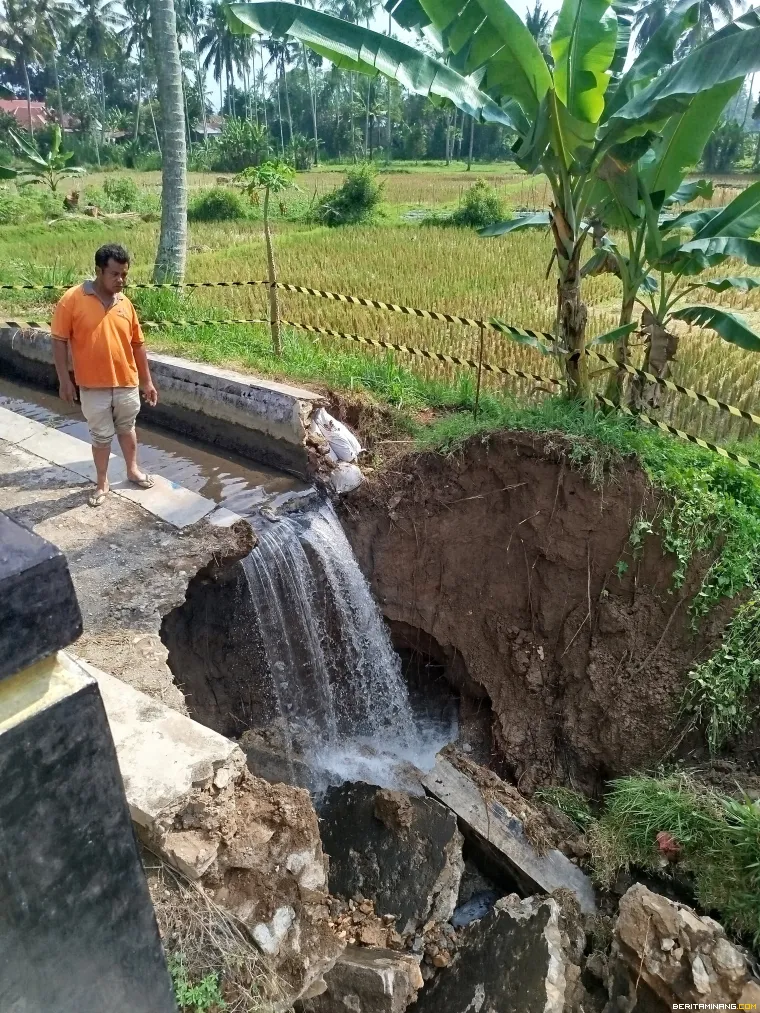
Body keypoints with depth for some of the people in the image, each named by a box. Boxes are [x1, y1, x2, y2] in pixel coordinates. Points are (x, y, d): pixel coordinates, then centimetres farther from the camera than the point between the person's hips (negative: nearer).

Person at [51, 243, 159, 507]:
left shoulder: (125, 303, 1)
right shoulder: (72, 300, -11)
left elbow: (138, 344, 8)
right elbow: (59, 341, -8)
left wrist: (147, 381, 9)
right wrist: (65, 381, -11)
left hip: (127, 383, 3)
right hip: (93, 386, -3)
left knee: (127, 429, 20)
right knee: (101, 436, 10)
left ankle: (132, 470, 41)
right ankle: (102, 483, 27)